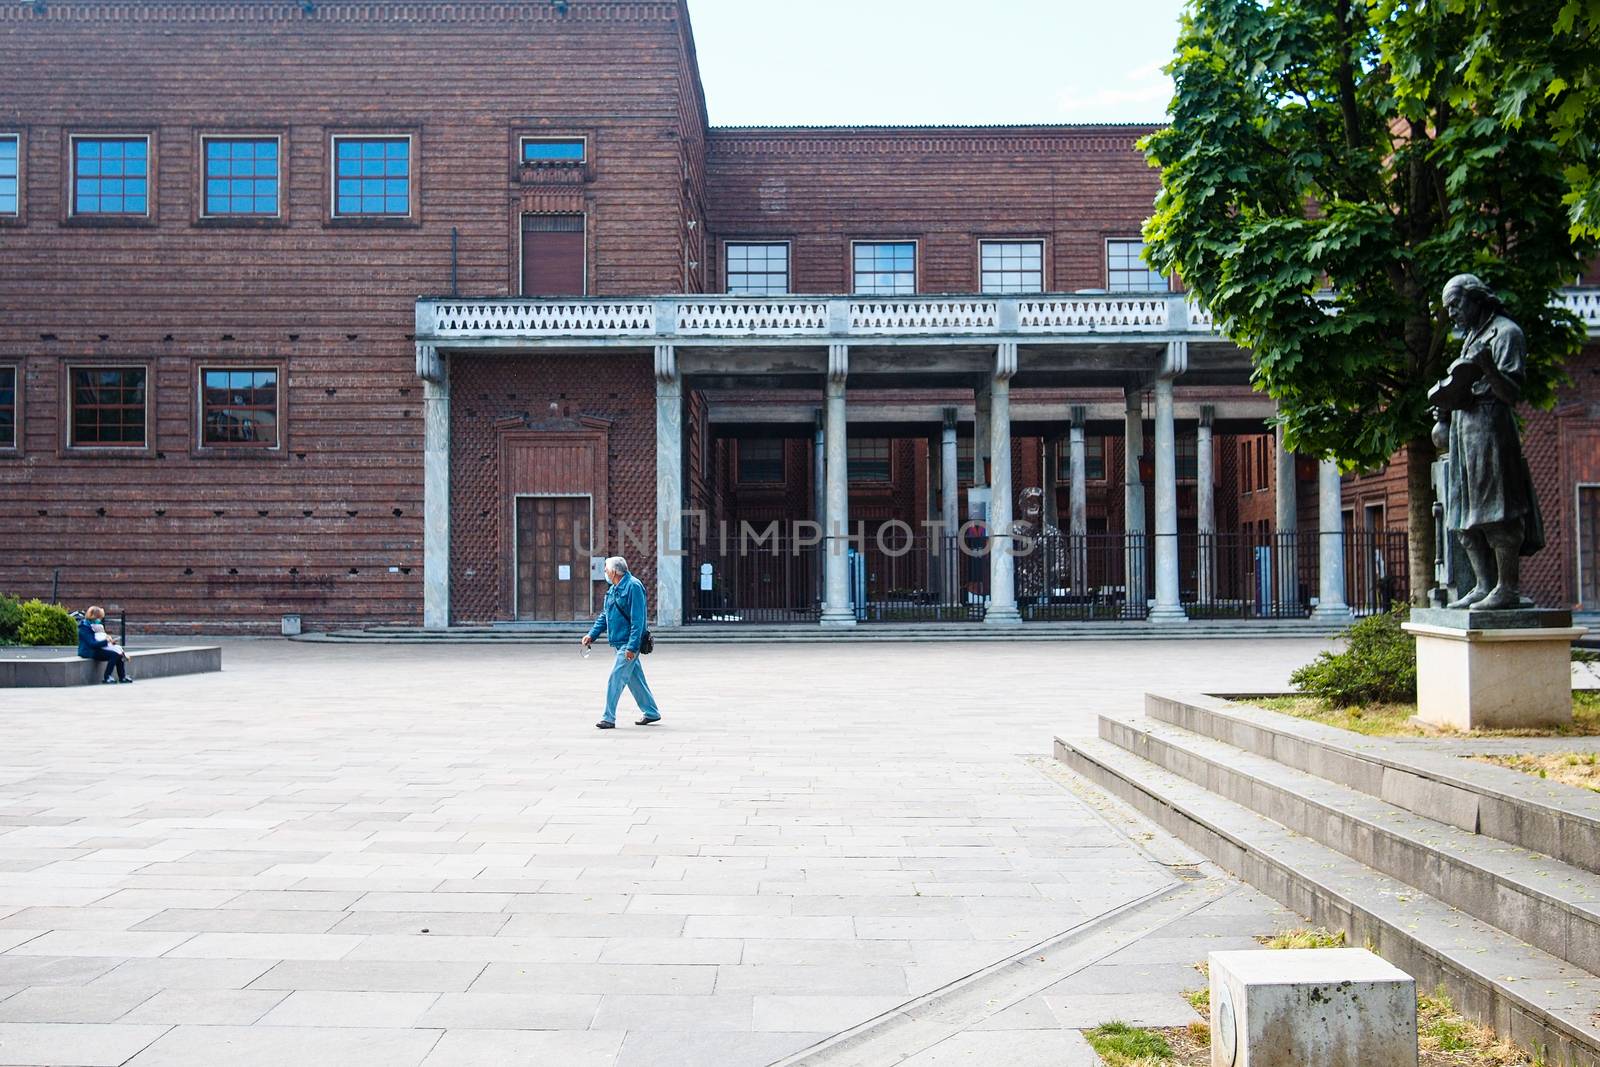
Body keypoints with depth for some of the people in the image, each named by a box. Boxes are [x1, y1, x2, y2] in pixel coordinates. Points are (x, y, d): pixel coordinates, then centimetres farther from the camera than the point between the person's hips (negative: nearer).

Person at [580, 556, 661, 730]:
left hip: (628, 644, -9)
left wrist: (632, 646, -23)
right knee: (635, 679, 14)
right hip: (620, 643, 9)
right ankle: (651, 712, 23)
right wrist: (592, 634, 7)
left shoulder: (633, 586, -16)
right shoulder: (613, 590, 14)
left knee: (615, 679, -9)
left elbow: (638, 619, -20)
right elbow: (604, 616, 20)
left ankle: (609, 718, -4)